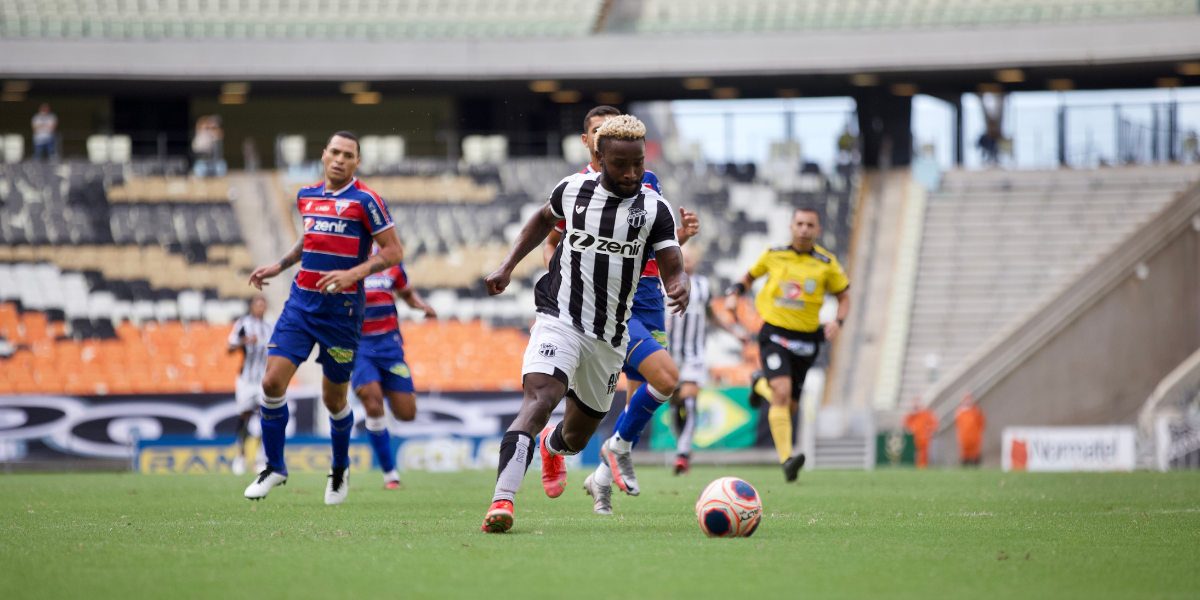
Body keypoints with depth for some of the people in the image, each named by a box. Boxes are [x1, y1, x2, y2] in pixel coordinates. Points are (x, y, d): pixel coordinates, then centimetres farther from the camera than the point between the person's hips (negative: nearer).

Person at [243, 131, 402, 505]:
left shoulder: (365, 201, -8)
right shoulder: (307, 197, 10)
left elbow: (393, 251, -8)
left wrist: (353, 274, -20)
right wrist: (278, 266, 18)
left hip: (342, 309, -4)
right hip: (301, 302, 4)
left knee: (333, 399, 4)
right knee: (272, 382, -9)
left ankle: (340, 469, 30)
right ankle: (274, 467, 6)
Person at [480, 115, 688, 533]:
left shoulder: (654, 209, -3)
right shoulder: (573, 189, 0)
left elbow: (673, 269, -7)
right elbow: (544, 219, 22)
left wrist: (680, 289, -31)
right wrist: (508, 266, 16)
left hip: (610, 337, 2)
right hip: (559, 321, -2)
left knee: (577, 438, 16)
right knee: (539, 399, -29)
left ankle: (552, 445, 55)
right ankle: (502, 500, -39)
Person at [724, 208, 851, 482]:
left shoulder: (827, 263, 0)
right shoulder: (774, 255, 1)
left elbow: (844, 296, 10)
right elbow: (750, 276, 19)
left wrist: (838, 321, -9)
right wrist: (734, 293, 0)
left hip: (805, 339, 3)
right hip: (775, 334, -2)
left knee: (789, 407, 13)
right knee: (782, 392, -25)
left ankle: (761, 385, 49)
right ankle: (786, 459, -32)